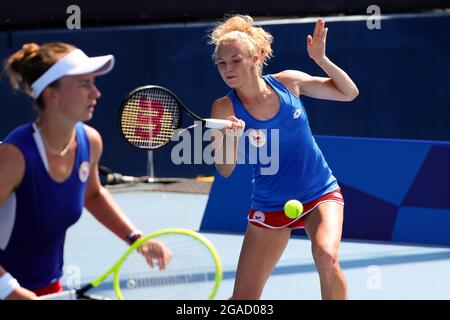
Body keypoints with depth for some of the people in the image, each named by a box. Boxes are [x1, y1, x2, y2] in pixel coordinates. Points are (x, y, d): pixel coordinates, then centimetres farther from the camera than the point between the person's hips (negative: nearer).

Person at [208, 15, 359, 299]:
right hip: (270, 208, 0)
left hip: (321, 195, 0)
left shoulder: (288, 82, -8)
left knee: (326, 255, -32)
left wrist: (322, 60, -14)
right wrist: (231, 137, -34)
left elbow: (349, 93, 3)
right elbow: (225, 170, -14)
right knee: (243, 299, 1)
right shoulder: (225, 108, -12)